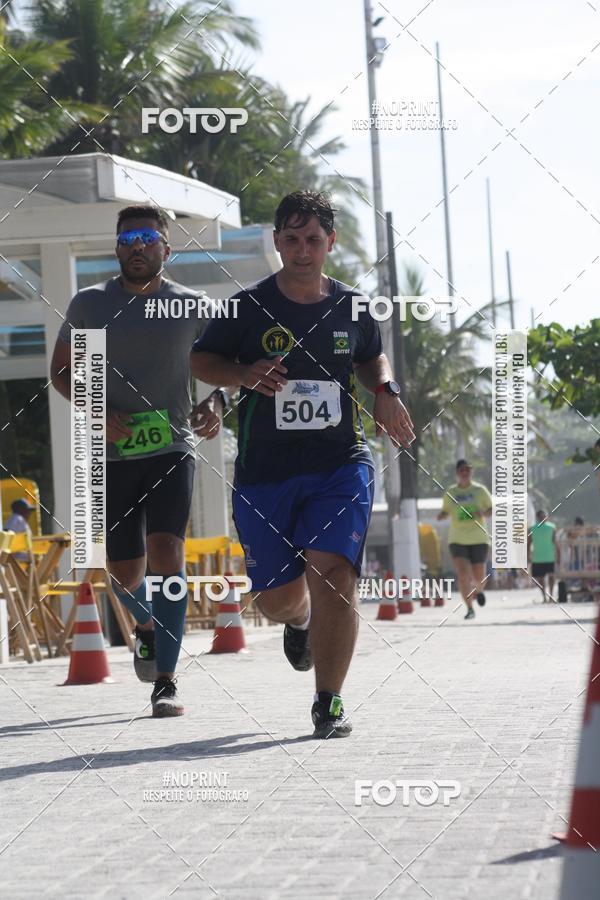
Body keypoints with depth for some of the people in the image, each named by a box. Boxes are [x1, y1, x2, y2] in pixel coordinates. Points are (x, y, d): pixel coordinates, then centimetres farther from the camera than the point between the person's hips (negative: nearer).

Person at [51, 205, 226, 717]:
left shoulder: (191, 307, 3)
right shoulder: (89, 304, 4)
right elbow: (61, 370, 10)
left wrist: (215, 402, -7)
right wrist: (99, 412, -8)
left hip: (173, 449, -1)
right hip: (115, 454, 1)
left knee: (166, 550, -20)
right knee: (125, 569, 5)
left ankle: (166, 682, -19)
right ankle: (146, 627, 43)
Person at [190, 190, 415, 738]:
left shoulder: (351, 307, 6)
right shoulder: (249, 307, -2)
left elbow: (372, 358, 26)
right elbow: (201, 362, 7)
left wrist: (386, 391, 4)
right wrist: (245, 374, -13)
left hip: (341, 465, 0)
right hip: (264, 472, 0)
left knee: (333, 573, -20)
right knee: (277, 596, 7)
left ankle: (329, 704, -10)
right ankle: (299, 621, 48)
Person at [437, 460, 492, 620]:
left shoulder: (480, 490, 3)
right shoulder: (450, 493, 6)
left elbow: (492, 510, 8)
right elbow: (445, 511, 18)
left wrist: (484, 513, -15)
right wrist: (441, 516, -6)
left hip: (478, 539, 0)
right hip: (457, 540, 0)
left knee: (479, 578, 2)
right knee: (463, 575, -17)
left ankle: (478, 590, 39)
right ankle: (470, 609, -11)